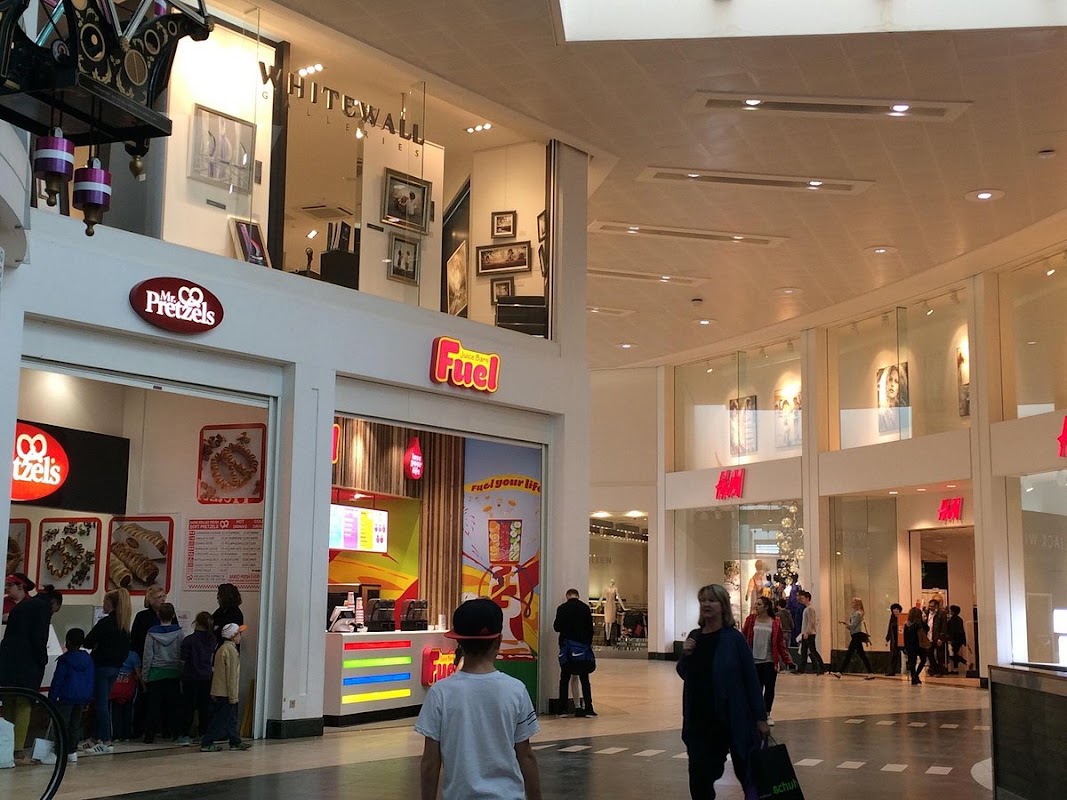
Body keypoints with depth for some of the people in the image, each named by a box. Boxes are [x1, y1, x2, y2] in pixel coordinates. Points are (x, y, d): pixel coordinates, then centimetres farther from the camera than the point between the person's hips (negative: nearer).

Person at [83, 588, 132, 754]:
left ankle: (106, 742, -5)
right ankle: (98, 738, 23)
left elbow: (88, 642, -14)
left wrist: (96, 645, 6)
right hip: (115, 666, 8)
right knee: (105, 702, 16)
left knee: (101, 703, -4)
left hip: (102, 665, -8)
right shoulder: (124, 625, 8)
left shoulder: (105, 623, -15)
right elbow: (126, 648, 13)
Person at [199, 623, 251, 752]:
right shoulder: (231, 650, -16)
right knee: (220, 719, -4)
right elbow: (232, 675, -19)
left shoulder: (222, 648, 14)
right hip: (226, 692, -10)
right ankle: (206, 743, -1)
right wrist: (233, 695, -17)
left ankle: (235, 742, 20)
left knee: (231, 718, 14)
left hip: (219, 691, 10)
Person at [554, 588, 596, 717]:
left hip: (566, 647, 0)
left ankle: (562, 709, 5)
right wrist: (589, 643, 11)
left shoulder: (562, 609, -2)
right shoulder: (585, 608, -2)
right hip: (582, 646, 0)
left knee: (564, 678, 7)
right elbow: (590, 628, -1)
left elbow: (557, 627, -1)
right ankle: (588, 708, 0)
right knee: (584, 679, 4)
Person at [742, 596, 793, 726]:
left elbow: (780, 642, 2)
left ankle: (767, 714, 18)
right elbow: (743, 638, 2)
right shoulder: (751, 620, 3)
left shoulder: (775, 622, 1)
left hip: (770, 661, 0)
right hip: (754, 661, 0)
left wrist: (787, 660, -2)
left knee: (769, 688, 3)